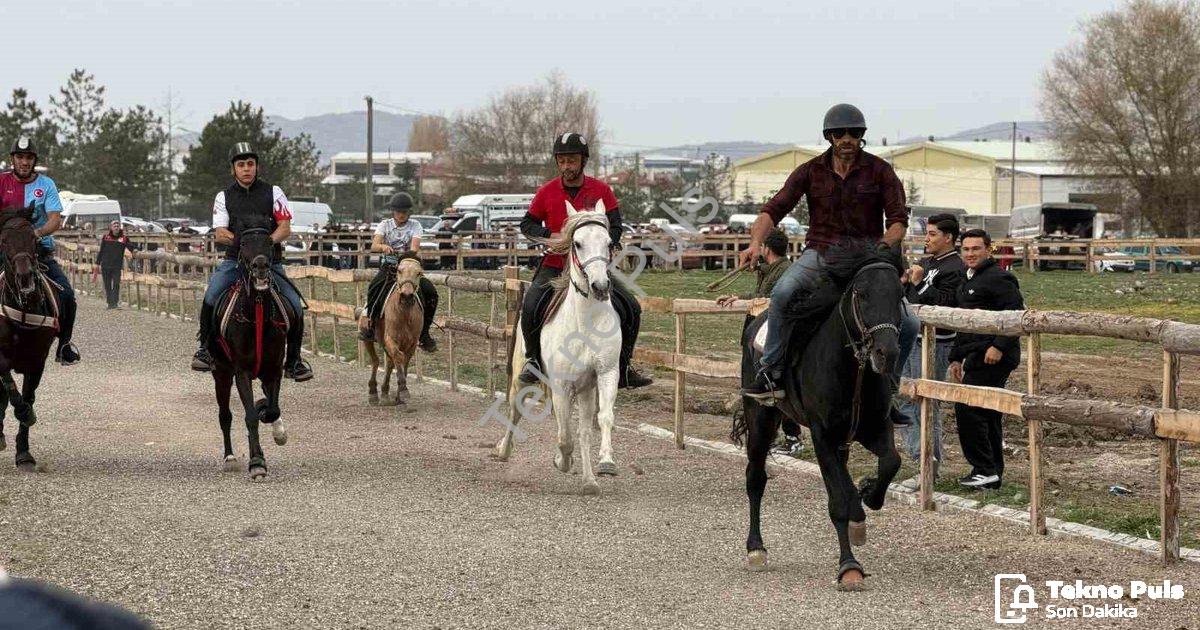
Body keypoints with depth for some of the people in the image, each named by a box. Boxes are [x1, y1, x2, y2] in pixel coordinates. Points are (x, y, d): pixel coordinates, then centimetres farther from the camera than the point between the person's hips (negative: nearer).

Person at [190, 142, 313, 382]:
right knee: (211, 297, -25)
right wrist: (237, 238, -21)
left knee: (295, 306, -14)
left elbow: (285, 228, 0)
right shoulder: (224, 197, 10)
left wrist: (267, 240, -20)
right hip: (235, 260, 0)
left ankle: (293, 360, 4)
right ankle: (205, 347, -7)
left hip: (270, 260, 0)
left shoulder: (273, 192, 7)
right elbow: (219, 233, 1)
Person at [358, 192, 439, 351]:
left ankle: (424, 333, -9)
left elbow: (415, 246, -14)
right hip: (388, 266, -1)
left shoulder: (415, 225, 4)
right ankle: (369, 322, -15)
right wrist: (384, 247, -34)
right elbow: (374, 246, -11)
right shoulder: (385, 225, 4)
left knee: (430, 291, -21)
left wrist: (412, 252, -37)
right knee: (374, 286, -32)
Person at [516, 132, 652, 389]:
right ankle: (534, 359, -1)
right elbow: (527, 224, 9)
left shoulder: (601, 191, 0)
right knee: (530, 307, -26)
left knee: (631, 310, -8)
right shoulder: (546, 192, 0)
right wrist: (548, 235, -12)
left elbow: (615, 227, -1)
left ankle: (623, 368, 9)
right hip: (554, 267, -1)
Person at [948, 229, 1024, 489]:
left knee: (967, 408, -14)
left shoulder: (998, 279, -11)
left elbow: (1017, 314, -19)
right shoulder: (967, 281, 21)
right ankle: (993, 474, 15)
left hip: (994, 358, -10)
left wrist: (999, 346, -24)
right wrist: (956, 357, 24)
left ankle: (985, 469, -10)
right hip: (977, 358, 10)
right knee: (987, 414, 11)